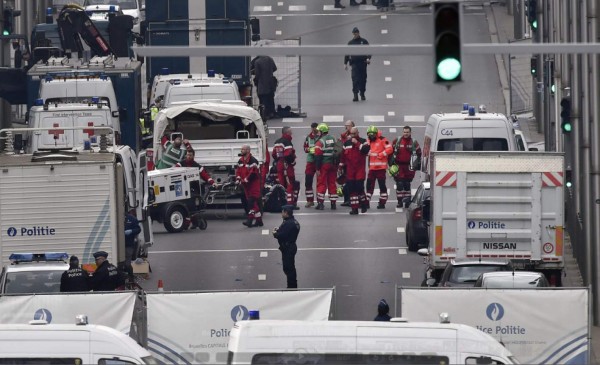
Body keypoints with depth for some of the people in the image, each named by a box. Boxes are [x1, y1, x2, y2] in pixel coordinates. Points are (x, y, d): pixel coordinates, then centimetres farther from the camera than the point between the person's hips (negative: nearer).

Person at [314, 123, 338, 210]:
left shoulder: (320, 142, -12)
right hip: (333, 165, 6)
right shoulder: (333, 139, 9)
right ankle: (333, 203, 11)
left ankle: (320, 203, -2)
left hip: (324, 165, -6)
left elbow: (318, 156, -15)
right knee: (332, 183, 10)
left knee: (321, 184, 1)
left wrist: (317, 168, -13)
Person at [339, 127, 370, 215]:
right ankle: (354, 208, 4)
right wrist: (341, 167, 15)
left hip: (360, 169, -4)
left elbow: (366, 150, -19)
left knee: (359, 187, -10)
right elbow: (343, 155, 16)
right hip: (349, 170, 4)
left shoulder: (363, 141, 0)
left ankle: (364, 203, 14)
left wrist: (357, 143, -18)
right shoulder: (347, 143, 11)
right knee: (351, 189, 0)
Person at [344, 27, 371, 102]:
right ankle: (355, 95, -16)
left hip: (363, 63, 0)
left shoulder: (364, 41, 8)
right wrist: (345, 63, 10)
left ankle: (362, 94, 19)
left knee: (363, 79, 5)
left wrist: (368, 58, -12)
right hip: (354, 63, 0)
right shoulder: (350, 43, 12)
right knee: (355, 79, -12)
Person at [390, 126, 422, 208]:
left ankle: (407, 200, 17)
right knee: (399, 184, -6)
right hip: (398, 166, -1)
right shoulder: (396, 141, 2)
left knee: (407, 184, 8)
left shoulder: (414, 143, 4)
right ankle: (400, 201, -2)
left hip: (409, 167, 1)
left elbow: (419, 154, 13)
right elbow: (391, 152, 6)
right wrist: (391, 163, -1)